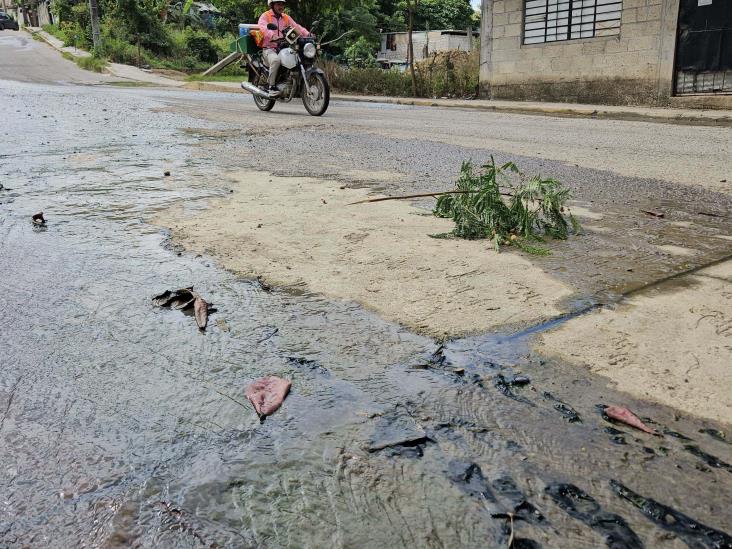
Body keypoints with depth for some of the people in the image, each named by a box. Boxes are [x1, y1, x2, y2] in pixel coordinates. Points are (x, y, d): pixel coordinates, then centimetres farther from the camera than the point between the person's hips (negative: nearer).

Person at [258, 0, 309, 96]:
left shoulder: (286, 18, 18)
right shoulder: (265, 16, 1)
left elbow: (296, 27, 4)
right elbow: (263, 28, -20)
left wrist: (307, 34, -15)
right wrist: (273, 36, -41)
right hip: (269, 49, -6)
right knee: (276, 60, -37)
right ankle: (271, 86, -28)